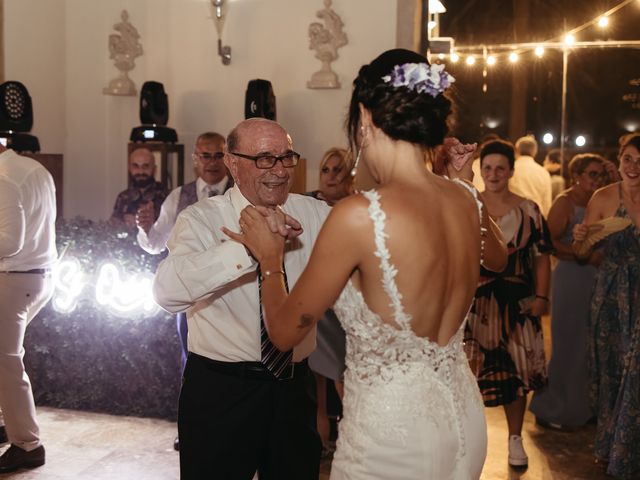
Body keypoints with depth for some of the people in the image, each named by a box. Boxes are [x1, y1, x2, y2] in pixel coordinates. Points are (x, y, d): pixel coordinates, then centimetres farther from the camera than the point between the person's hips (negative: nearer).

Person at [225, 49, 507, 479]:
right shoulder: (466, 200, -6)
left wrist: (270, 259, 5)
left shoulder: (360, 215, -25)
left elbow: (285, 332, -12)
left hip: (392, 432, -6)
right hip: (463, 416, 7)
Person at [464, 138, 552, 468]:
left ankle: (515, 438, 25)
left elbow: (542, 257, 4)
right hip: (474, 302, 0)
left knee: (516, 371, 7)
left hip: (516, 303, 1)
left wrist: (541, 297, -4)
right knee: (472, 371, 4)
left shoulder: (529, 210, 3)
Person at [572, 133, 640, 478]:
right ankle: (608, 445, 36)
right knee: (609, 370, 14)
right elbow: (582, 253, -1)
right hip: (610, 295, 1)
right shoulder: (604, 197, -3)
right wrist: (580, 238, -22)